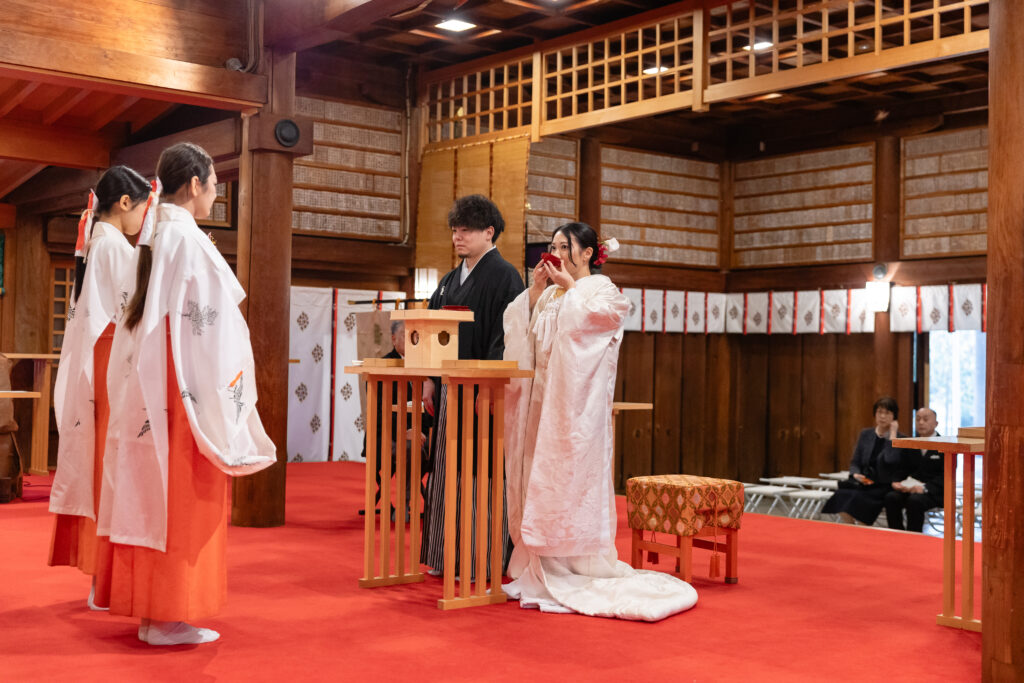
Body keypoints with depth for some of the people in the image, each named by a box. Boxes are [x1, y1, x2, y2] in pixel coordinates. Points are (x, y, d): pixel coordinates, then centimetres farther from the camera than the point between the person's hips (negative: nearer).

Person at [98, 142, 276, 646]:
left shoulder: (151, 237, 13)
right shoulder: (189, 240, -13)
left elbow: (135, 317, 15)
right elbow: (208, 326, -16)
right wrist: (225, 409, -12)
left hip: (148, 392, 9)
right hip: (187, 390, -9)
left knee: (151, 494, 10)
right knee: (183, 497, -3)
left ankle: (148, 610, 18)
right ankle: (171, 617, 3)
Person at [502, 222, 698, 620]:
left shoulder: (602, 289, 1)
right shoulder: (549, 294, 18)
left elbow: (589, 317, -19)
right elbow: (522, 334, 8)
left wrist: (568, 286, -8)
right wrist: (535, 291, 0)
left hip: (576, 403, -6)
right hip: (541, 400, 6)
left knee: (570, 478, -6)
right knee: (540, 480, 5)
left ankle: (574, 570, 0)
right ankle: (542, 570, 11)